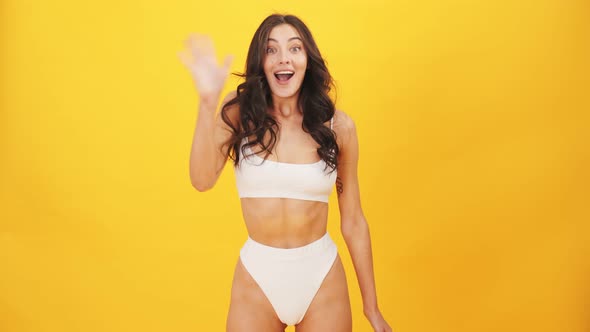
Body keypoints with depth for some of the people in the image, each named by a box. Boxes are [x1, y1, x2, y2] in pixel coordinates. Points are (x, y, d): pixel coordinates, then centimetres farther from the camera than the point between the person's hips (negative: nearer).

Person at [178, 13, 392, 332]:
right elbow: (202, 180, -23)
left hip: (322, 277, 1)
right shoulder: (240, 115, -6)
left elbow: (353, 221, 0)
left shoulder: (338, 126, -5)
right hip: (257, 275, 0)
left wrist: (371, 306, 4)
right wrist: (208, 101, -34)